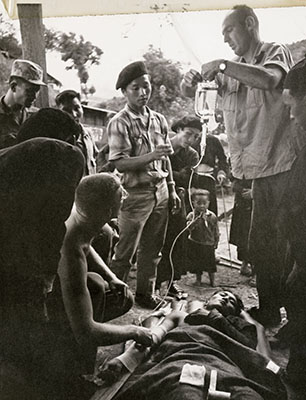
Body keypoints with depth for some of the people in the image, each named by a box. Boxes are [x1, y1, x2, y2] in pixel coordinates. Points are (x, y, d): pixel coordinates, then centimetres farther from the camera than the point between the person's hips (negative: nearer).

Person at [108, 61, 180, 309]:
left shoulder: (159, 120, 10)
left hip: (160, 191, 6)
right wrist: (150, 156, -28)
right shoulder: (120, 123, -8)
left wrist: (172, 190, 14)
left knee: (152, 249, 14)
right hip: (135, 193, -6)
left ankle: (146, 293, 29)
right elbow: (120, 164, -16)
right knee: (125, 251, 2)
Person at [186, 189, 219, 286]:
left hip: (208, 244, 0)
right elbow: (189, 227, -25)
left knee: (210, 263, 10)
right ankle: (198, 279, 32)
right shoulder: (191, 215, -10)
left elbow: (216, 231, 5)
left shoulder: (212, 216, -5)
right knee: (196, 264, 12)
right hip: (195, 244, 0)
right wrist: (198, 218, -35)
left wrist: (216, 242, 8)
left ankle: (212, 280, 30)